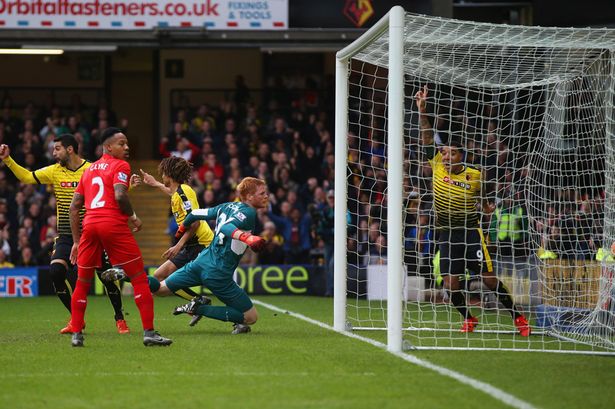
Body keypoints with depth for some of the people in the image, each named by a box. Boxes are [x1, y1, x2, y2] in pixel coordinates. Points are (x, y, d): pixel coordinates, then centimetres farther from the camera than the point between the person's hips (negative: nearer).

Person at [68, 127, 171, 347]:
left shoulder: (88, 170, 21)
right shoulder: (120, 166, 2)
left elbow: (74, 207, 18)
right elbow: (119, 195, -16)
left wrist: (76, 241, 21)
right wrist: (133, 217, 1)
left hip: (89, 226, 6)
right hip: (114, 225, -6)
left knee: (82, 283, 15)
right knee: (139, 278, 1)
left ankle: (76, 334, 11)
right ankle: (149, 332, -4)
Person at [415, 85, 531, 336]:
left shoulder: (474, 175, -6)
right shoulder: (438, 166, -2)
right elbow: (427, 137, -8)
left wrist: (487, 205, 7)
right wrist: (422, 109, -13)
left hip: (470, 231, -2)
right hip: (446, 233, 2)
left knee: (489, 278, -7)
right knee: (451, 284, -4)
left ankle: (517, 317, 7)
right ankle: (469, 320, 20)